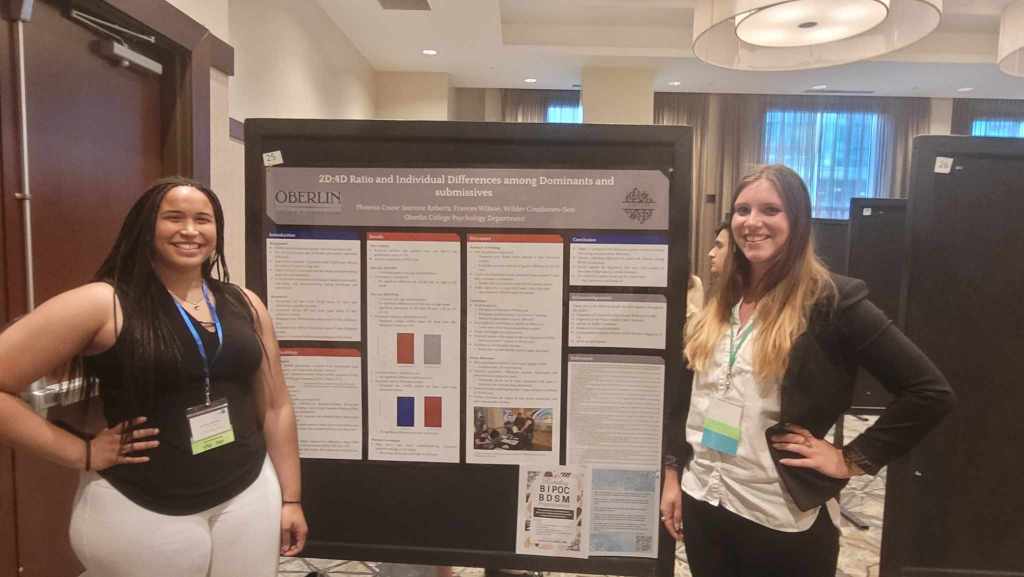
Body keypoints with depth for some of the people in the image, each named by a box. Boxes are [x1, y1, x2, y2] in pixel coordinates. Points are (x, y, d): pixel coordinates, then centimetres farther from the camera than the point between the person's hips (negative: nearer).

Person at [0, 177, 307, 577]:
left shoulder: (244, 305, 3)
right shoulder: (101, 304, -10)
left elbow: (276, 408, 7)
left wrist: (290, 498, 8)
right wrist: (81, 453, -11)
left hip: (248, 498, 4)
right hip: (141, 510, -3)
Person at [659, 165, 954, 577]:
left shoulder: (832, 299, -11)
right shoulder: (721, 302, 5)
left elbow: (930, 393, -12)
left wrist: (853, 459, -11)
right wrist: (672, 476, 9)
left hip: (783, 520, -4)